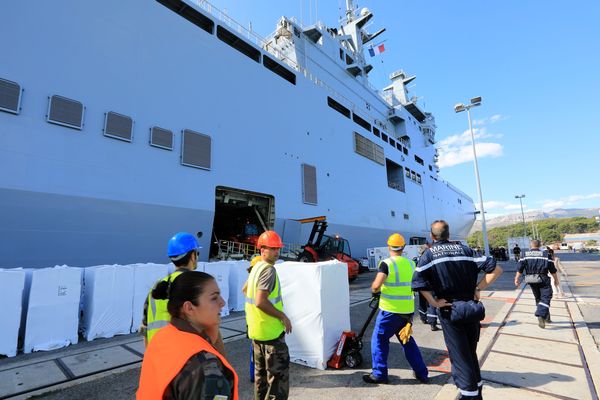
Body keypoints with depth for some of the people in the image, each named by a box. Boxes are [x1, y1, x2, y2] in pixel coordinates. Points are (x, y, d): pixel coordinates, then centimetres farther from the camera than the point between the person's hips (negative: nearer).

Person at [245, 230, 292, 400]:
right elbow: (260, 302, -29)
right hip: (270, 331, -10)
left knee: (261, 372, 22)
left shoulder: (256, 267, 9)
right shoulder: (269, 269, -20)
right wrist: (283, 316, -18)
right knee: (279, 375, -1)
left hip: (256, 330, 10)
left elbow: (246, 290, 23)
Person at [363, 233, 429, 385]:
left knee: (379, 340, 10)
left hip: (390, 310, -6)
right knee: (408, 341, 24)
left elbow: (375, 286, -22)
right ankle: (422, 373, 31)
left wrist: (375, 290, -2)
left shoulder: (386, 263, -15)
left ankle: (379, 374, 16)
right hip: (408, 310, 6)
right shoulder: (411, 263, 4)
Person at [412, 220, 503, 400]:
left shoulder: (430, 253, -7)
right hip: (471, 308, 5)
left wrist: (433, 302, -13)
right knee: (471, 353, 22)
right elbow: (496, 269, 0)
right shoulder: (464, 249, 4)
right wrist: (478, 288, 1)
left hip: (449, 310, -4)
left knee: (460, 356, 8)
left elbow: (418, 281, -23)